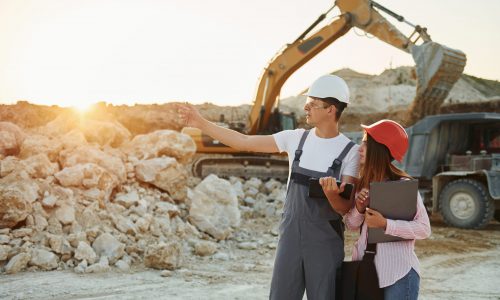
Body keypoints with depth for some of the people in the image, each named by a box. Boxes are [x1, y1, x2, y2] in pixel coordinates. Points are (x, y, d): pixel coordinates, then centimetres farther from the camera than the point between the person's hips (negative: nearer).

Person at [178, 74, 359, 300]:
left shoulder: (350, 152, -7)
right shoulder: (296, 138, 2)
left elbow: (346, 207, -10)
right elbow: (245, 142, 2)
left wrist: (333, 195, -34)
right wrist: (201, 123, -1)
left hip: (325, 243, -3)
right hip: (290, 237, 3)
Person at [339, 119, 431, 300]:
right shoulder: (362, 184, 6)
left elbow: (424, 229, -14)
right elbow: (351, 225, 9)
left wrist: (385, 224, -23)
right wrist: (359, 210, -10)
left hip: (398, 273, -5)